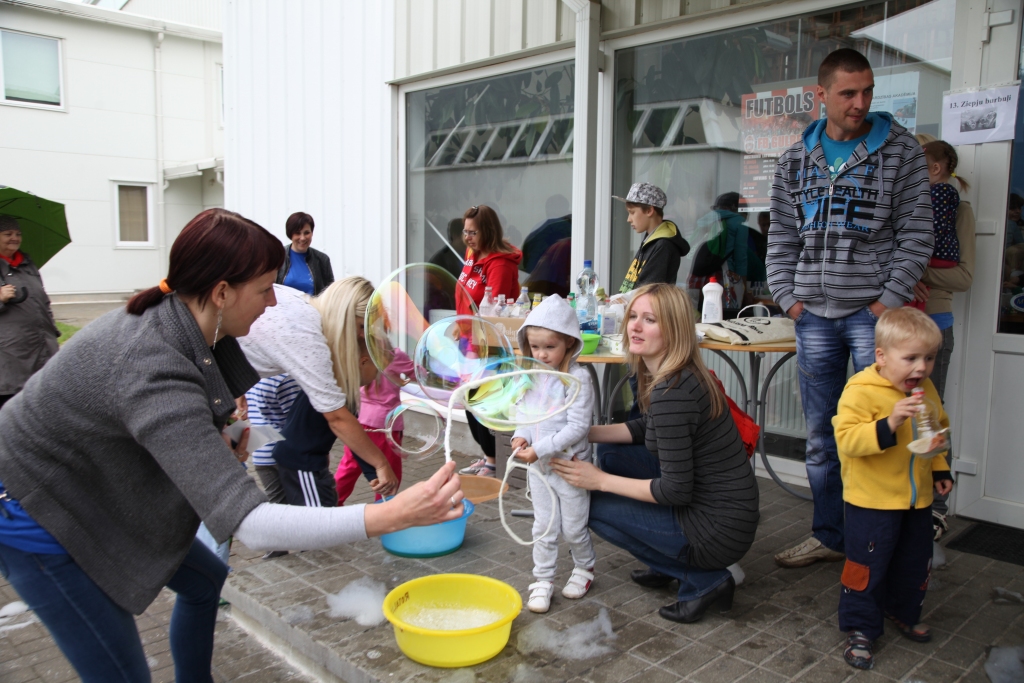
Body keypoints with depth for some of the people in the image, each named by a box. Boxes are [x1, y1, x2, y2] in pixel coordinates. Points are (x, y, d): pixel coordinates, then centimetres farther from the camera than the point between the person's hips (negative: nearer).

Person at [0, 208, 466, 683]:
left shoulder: (173, 318, -11)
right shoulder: (155, 372, -39)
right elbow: (249, 525, -45)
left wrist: (218, 434, -3)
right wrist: (392, 516, -50)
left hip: (97, 495, 9)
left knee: (206, 581, 18)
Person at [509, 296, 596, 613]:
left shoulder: (578, 378, -19)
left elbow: (577, 427, -22)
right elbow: (524, 413, 11)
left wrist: (540, 448, -26)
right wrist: (521, 436, -10)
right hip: (538, 467, 5)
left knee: (573, 528, 11)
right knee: (543, 528, 12)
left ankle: (584, 567, 38)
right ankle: (542, 581, 24)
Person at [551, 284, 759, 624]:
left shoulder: (671, 392, -26)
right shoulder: (678, 374, 3)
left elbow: (676, 491, -23)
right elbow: (647, 429, 19)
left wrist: (601, 481, -13)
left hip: (718, 528, -9)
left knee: (594, 505, 1)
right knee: (611, 452, 13)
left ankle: (704, 580, 2)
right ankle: (668, 564, 21)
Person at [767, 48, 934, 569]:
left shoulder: (900, 151, 3)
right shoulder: (795, 162, 11)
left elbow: (916, 234, -1)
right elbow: (781, 239, 13)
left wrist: (889, 301, -9)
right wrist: (788, 297, 2)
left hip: (874, 311, -3)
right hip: (814, 315, 3)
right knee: (820, 435, 9)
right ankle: (828, 537, 22)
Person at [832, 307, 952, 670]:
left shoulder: (927, 390, 4)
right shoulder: (860, 391, -21)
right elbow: (846, 439, -30)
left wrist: (940, 467, 13)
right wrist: (889, 424, -39)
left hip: (917, 498, 7)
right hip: (872, 500, -7)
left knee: (914, 564, 21)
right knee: (867, 565, 3)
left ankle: (903, 613, 44)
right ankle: (860, 629, 18)